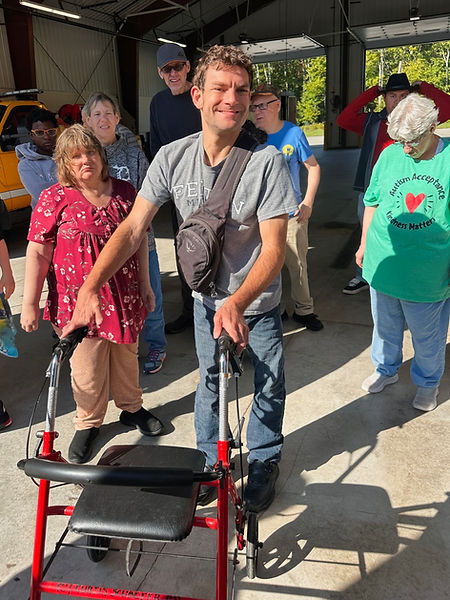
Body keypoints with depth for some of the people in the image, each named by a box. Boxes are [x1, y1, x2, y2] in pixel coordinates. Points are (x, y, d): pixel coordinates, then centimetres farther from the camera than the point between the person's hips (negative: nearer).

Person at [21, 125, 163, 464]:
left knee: (126, 357, 18)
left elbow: (139, 240, 11)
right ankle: (88, 423, 31)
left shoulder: (124, 192, 3)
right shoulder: (54, 199, -7)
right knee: (87, 367, 7)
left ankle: (131, 408, 42)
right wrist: (30, 303, -8)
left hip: (124, 297, 3)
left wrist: (145, 284, 11)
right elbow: (38, 253, -7)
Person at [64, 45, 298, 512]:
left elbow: (274, 248, -25)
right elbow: (133, 228, -15)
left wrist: (238, 303, -41)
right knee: (210, 381, 18)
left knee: (268, 386, 13)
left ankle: (265, 459, 41)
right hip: (206, 297, 2)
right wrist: (90, 287, -26)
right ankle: (211, 458, 43)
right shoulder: (173, 157, -13)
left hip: (258, 301, -2)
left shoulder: (266, 162, -22)